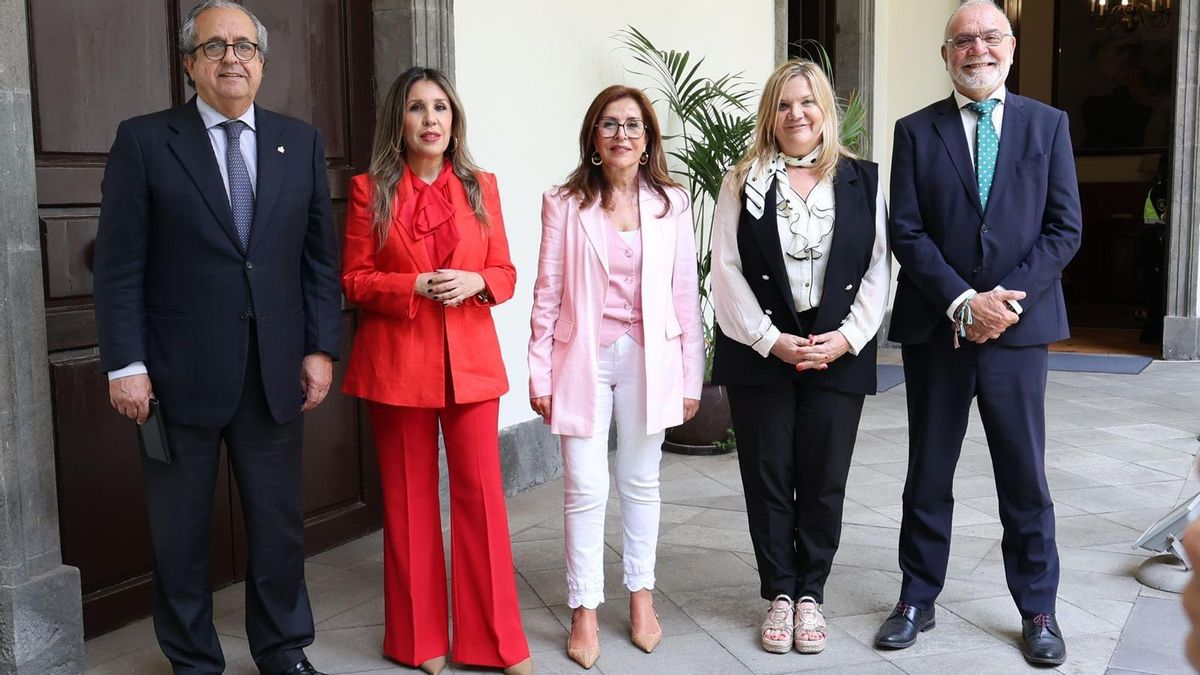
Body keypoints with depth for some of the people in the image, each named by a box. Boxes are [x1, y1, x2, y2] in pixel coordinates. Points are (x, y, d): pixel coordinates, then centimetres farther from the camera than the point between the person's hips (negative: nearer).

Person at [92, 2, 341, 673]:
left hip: (276, 372, 2)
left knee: (281, 523, 12)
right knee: (180, 534, 11)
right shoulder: (144, 141, -1)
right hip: (179, 374, -2)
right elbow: (119, 265, -4)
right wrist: (126, 364, -9)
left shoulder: (302, 142, 7)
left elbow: (321, 257, 7)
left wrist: (321, 348, 2)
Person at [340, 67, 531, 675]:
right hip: (397, 363, -1)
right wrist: (417, 286, -16)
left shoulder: (480, 187, 7)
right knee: (409, 499, 8)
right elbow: (354, 280, -1)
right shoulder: (370, 190, 1)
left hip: (471, 361, 1)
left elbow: (505, 272, 9)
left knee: (481, 492, 1)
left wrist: (475, 283, -12)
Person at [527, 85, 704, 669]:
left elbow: (685, 295, 3)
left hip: (648, 358, 1)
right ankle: (585, 610, 15)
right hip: (582, 358, -1)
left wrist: (691, 377, 3)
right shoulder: (564, 203, -2)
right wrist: (540, 372, -1)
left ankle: (640, 595, 28)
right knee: (586, 488, 1)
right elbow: (547, 293, 0)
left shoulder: (671, 204, 2)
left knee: (640, 483, 13)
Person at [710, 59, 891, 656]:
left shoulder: (863, 180, 6)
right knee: (768, 479, 6)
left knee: (825, 481, 6)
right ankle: (779, 593, 21)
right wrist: (771, 340, -12)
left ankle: (810, 593, 21)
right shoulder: (743, 181, 3)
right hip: (761, 354, 0)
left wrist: (847, 337, -11)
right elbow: (726, 271, -3)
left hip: (839, 355, 1)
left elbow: (877, 270, 2)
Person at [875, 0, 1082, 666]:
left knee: (1025, 475, 7)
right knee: (928, 474, 11)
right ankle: (917, 600, 24)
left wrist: (1008, 299, -12)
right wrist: (964, 303, -14)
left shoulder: (1048, 124, 6)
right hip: (935, 328, 0)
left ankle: (1037, 610, 22)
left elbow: (1064, 228, 0)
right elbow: (907, 233, -4)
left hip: (1018, 325, 0)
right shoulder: (916, 131, 3)